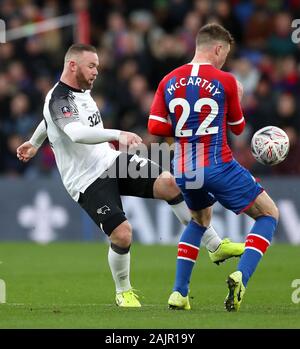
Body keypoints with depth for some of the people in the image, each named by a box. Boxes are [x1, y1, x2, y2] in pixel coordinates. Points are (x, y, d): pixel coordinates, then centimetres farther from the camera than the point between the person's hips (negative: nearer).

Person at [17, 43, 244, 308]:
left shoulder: (81, 90, 12)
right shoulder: (59, 99, -17)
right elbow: (77, 134, -38)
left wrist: (34, 143, 47)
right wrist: (117, 134, -48)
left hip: (113, 162, 8)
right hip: (88, 181, -8)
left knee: (169, 183, -15)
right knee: (122, 234, -21)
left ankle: (216, 246, -7)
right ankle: (123, 293, 8)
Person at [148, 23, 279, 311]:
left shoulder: (169, 82, 5)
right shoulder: (225, 81, -6)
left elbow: (155, 127, 2)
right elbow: (237, 127, 6)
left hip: (183, 171, 6)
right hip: (218, 167, -5)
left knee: (200, 219, 32)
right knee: (269, 214, 10)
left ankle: (179, 292, 20)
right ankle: (240, 276, -12)